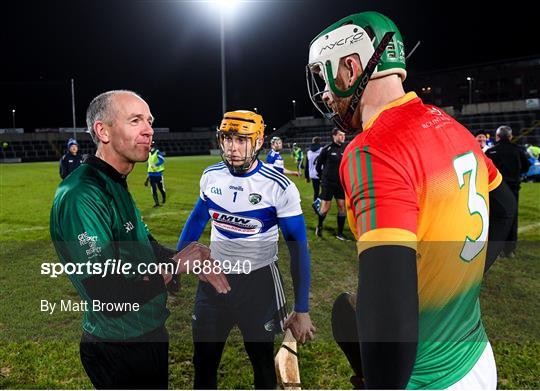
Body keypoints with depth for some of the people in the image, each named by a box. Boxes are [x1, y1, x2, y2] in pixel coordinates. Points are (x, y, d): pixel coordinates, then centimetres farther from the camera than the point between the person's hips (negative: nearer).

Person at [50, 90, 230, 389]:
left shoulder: (115, 185, 5)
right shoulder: (80, 196, -28)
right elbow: (109, 300, -32)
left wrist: (194, 261, -3)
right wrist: (174, 266, -19)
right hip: (119, 352, -9)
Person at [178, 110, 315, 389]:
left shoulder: (279, 187, -17)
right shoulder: (211, 176, -5)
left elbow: (298, 248, -12)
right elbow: (196, 221, 12)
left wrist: (302, 310, -12)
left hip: (258, 281, -3)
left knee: (263, 364, 16)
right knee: (204, 363, 17)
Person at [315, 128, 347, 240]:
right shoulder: (327, 149, -9)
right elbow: (318, 165, -1)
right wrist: (323, 177, 4)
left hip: (341, 183, 4)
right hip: (328, 183, -4)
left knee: (342, 207, 3)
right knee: (325, 208, 1)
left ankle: (340, 233, 14)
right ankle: (319, 226, 28)